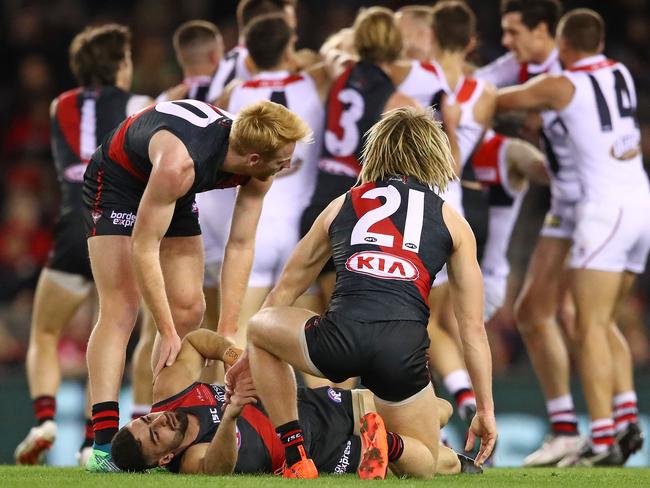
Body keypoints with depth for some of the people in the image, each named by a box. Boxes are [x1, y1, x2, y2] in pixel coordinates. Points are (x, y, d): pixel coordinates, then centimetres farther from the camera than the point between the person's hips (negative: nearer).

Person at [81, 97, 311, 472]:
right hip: (117, 179, -7)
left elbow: (241, 246, -14)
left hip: (175, 194, 7)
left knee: (189, 311, -1)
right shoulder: (180, 162, -42)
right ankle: (103, 446, -24)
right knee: (121, 310, -18)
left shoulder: (260, 172, -22)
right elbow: (143, 247, -36)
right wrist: (167, 333, -33)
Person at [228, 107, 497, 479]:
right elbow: (473, 328, 17)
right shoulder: (451, 222, 19)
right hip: (404, 351, 0)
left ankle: (296, 456, 19)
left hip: (340, 339, 0)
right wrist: (486, 409, 24)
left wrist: (250, 355, 48)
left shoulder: (343, 205, 23)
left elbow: (285, 291, 34)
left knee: (260, 325, 33)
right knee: (424, 465, 25)